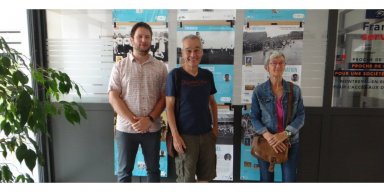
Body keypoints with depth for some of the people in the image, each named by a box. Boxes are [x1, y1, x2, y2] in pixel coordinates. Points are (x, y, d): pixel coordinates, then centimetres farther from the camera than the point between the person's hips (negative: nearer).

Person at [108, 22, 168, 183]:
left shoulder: (160, 67, 1)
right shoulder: (120, 66, -1)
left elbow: (164, 98, -1)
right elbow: (113, 97, -6)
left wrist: (149, 119, -14)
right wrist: (132, 120, -15)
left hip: (152, 128, 1)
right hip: (126, 128, 0)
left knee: (153, 169, 16)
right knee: (124, 171, 14)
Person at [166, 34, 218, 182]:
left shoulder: (207, 75, 4)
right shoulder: (175, 75, -10)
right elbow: (169, 106, -11)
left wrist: (215, 126, 8)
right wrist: (175, 135, -14)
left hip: (207, 133, 5)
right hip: (185, 134, -4)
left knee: (206, 175, 17)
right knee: (186, 178, 9)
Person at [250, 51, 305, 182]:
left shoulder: (295, 90, -3)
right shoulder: (259, 91, -7)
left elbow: (301, 116, -5)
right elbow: (254, 118, -7)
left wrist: (285, 134, -19)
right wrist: (268, 136, -21)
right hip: (266, 142, -1)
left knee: (290, 180, 7)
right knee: (266, 179, 15)